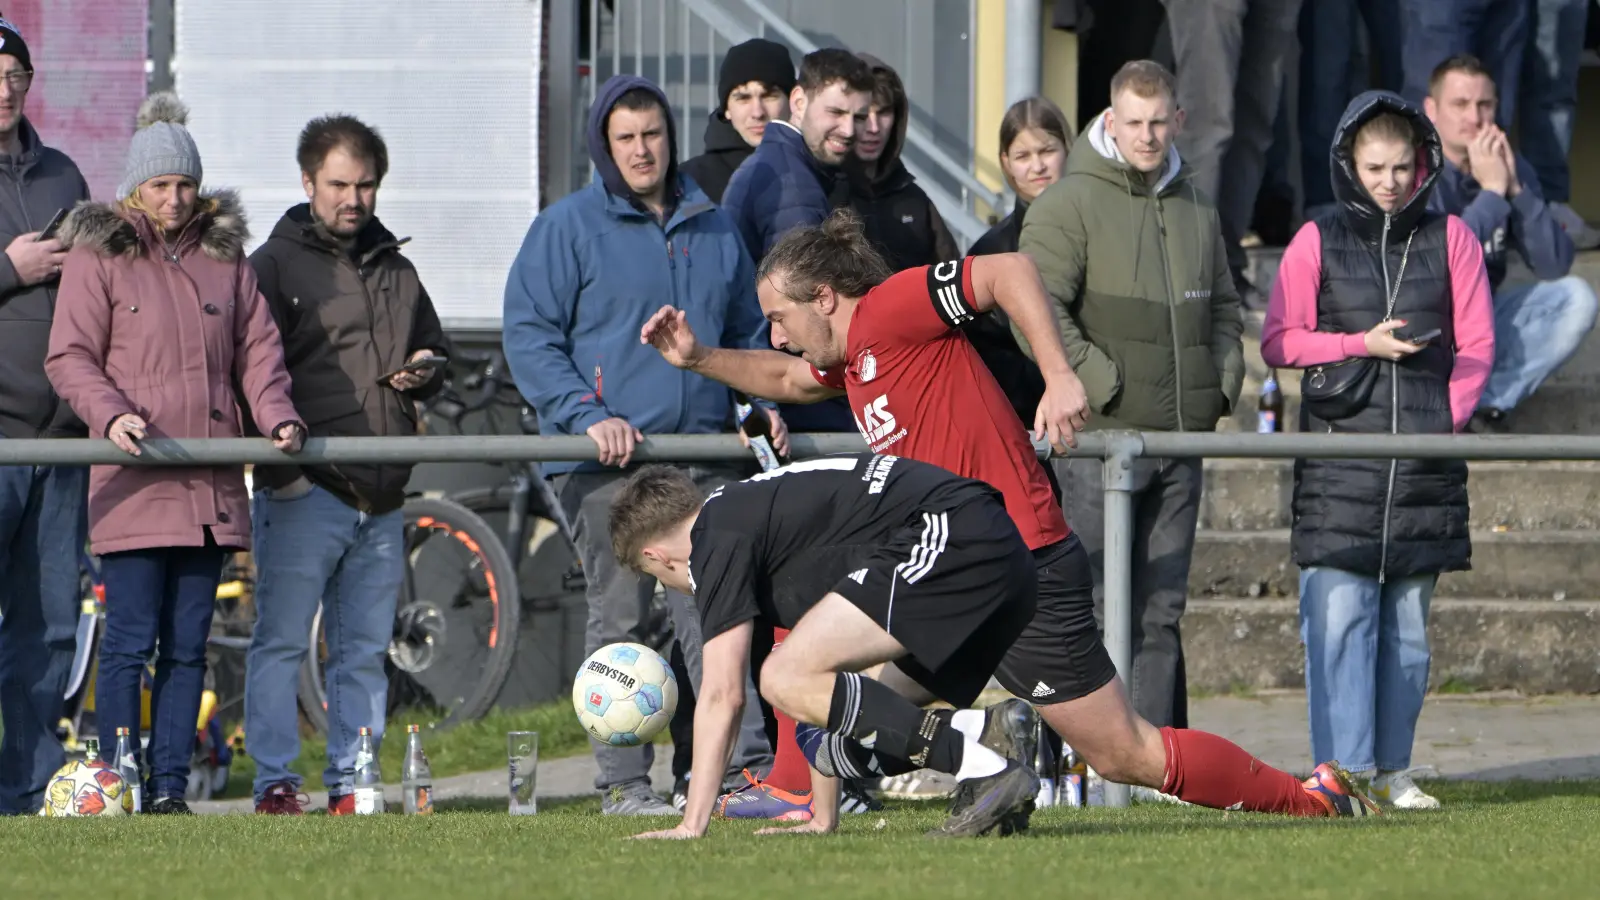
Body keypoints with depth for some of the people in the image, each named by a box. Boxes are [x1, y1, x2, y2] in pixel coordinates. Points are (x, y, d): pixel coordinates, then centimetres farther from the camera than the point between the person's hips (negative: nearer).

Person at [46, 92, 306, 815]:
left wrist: (277, 415, -1)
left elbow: (257, 348, 17)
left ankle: (170, 788, 8)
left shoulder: (225, 255, 15)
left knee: (187, 645, 5)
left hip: (211, 485, 4)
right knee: (130, 642, -8)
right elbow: (69, 357, -2)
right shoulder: (98, 257, 3)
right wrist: (111, 414, -19)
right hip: (134, 483, -4)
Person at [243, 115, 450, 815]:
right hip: (303, 490, -6)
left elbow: (435, 352, 31)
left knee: (365, 650, 7)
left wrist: (424, 374, 8)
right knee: (282, 640, -7)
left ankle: (352, 784, 11)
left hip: (382, 495, 6)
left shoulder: (396, 270, 20)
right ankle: (274, 784, -4)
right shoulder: (275, 265, 2)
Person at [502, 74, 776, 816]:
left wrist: (765, 407, 9)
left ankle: (749, 765, -8)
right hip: (607, 465, -4)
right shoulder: (567, 228, 2)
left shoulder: (714, 229, 17)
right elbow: (529, 337, -3)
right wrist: (588, 415, -15)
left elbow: (748, 333, 27)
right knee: (619, 616, -3)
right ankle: (623, 782, 0)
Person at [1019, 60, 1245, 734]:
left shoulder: (1197, 207, 15)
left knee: (1162, 610, 7)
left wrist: (1222, 380, 9)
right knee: (1093, 609, -8)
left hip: (1182, 437, 6)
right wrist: (1100, 383, -17)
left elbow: (1224, 307, 26)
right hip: (1100, 435, -6)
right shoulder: (1071, 205, -6)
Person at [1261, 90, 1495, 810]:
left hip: (1425, 458, 2)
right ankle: (1339, 766, -11)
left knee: (1408, 622, 4)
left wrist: (1446, 419, -4)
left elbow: (1476, 345, 9)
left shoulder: (1450, 239, 8)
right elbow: (1279, 341, 4)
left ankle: (1391, 770, 10)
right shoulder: (1318, 242, 5)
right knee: (1338, 615, -10)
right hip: (1338, 451, -2)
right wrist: (1362, 344, -8)